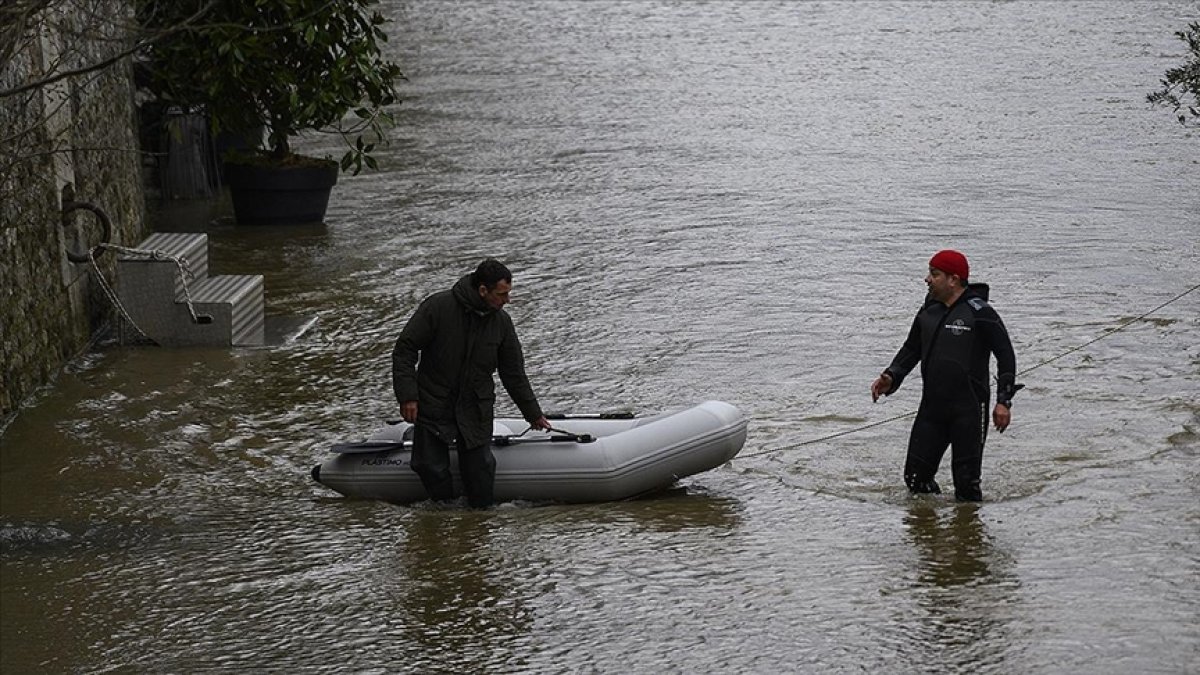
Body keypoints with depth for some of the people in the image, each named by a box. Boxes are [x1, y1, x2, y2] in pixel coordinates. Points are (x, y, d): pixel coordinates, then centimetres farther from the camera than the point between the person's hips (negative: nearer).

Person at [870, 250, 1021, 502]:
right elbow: (911, 349, 21)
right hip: (931, 406, 6)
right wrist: (891, 378, 3)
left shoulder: (979, 313, -10)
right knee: (915, 479, 4)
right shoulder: (928, 312, 10)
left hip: (969, 410, -6)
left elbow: (1006, 355, -7)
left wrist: (1004, 401, -12)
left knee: (966, 485, -6)